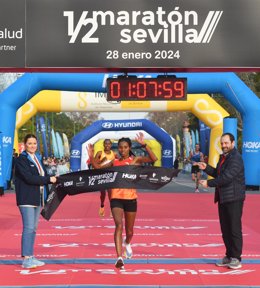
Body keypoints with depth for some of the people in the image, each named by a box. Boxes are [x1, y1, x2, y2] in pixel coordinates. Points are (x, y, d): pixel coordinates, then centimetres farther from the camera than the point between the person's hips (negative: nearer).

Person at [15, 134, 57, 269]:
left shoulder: (38, 159, 18)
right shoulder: (21, 160, -7)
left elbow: (43, 176, 15)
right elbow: (29, 178, -18)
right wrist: (48, 179, -15)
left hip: (37, 198, 8)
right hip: (26, 198, -8)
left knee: (33, 228, 10)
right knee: (28, 227, -10)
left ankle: (30, 256, 16)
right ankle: (26, 259, -6)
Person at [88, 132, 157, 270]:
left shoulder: (135, 160, 1)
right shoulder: (114, 162, 8)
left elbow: (153, 159, -13)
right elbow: (99, 168, 13)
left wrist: (144, 145, -21)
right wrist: (91, 157, -2)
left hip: (131, 198, 0)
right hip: (116, 198, 0)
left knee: (129, 230, 14)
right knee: (119, 225, -22)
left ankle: (127, 243, 51)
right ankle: (119, 257, -26)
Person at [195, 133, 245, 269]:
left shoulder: (236, 158, -15)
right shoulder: (223, 157, 16)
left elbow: (227, 177, -23)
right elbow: (217, 173, 20)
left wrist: (209, 183, -18)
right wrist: (206, 168, 4)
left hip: (234, 198, -9)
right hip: (223, 198, 9)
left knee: (234, 229, -4)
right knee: (225, 229, 13)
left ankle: (236, 258, 4)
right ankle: (229, 256, 23)